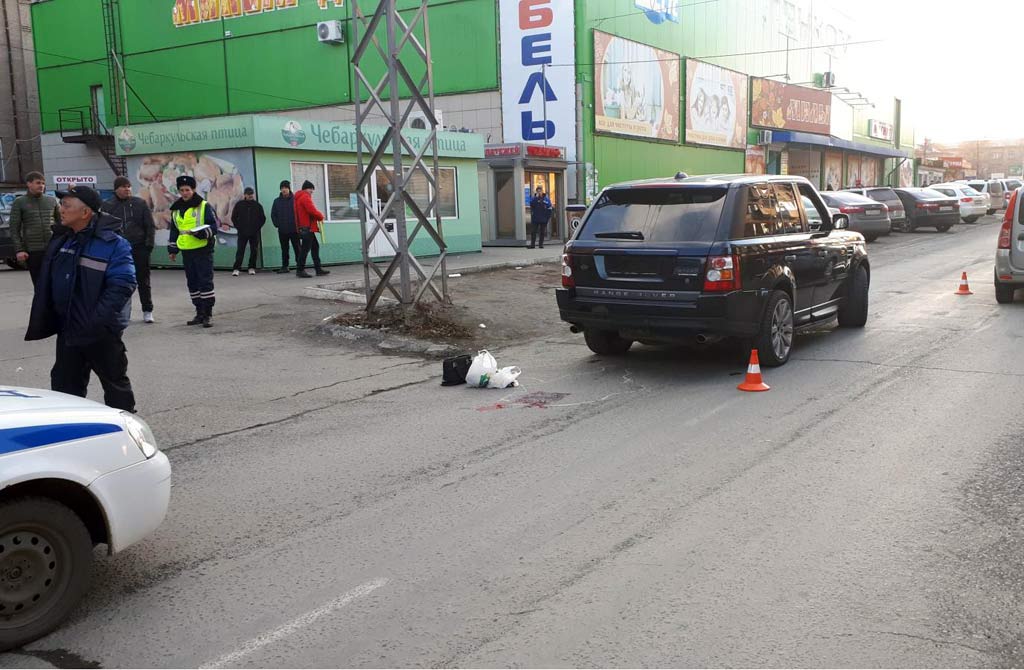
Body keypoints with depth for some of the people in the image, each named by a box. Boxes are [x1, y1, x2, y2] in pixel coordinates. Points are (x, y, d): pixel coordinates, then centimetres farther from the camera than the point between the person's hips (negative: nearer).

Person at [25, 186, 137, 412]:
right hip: (67, 332, 7)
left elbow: (121, 287, -22)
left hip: (101, 334, -7)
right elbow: (45, 286, 15)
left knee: (115, 384, 7)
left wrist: (94, 323, -25)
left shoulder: (113, 245, -15)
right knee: (64, 387, 15)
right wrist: (42, 323, 9)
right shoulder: (60, 242, 8)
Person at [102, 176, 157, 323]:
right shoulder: (108, 206, 4)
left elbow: (150, 225, 2)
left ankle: (147, 311, 13)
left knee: (143, 280, 5)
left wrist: (149, 243, -5)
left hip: (139, 248, -1)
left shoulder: (140, 203, 2)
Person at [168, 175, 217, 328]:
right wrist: (172, 250, 19)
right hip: (186, 251, 6)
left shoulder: (204, 206, -3)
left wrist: (200, 232, -23)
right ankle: (200, 313, 18)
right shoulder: (176, 209, 14)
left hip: (203, 250, -6)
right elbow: (174, 231, 22)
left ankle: (208, 314, -2)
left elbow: (213, 227, -6)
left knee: (205, 281, -7)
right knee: (192, 283, 9)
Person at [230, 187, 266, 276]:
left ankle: (252, 268, 14)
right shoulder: (239, 204, 4)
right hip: (242, 233, -1)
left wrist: (258, 227, -2)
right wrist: (238, 227, -2)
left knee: (254, 251, 5)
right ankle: (236, 269, -7)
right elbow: (234, 217, 7)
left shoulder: (257, 205, 5)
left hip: (255, 233, 1)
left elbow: (263, 218, 9)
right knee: (240, 251, -6)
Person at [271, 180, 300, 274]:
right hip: (282, 230, 3)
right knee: (284, 249, 9)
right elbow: (273, 214, 13)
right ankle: (284, 267, 14)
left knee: (297, 248, -1)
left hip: (294, 229, -3)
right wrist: (277, 224, 3)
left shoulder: (295, 199, -2)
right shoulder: (277, 201, 9)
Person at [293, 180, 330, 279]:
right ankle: (300, 270, -7)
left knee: (315, 247, 13)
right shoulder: (305, 197, -11)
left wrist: (317, 215, 9)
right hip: (307, 227, -11)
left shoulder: (299, 197, 21)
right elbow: (312, 210, -20)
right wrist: (321, 216, -3)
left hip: (307, 228, 11)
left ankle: (318, 269, 15)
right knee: (305, 248, -9)